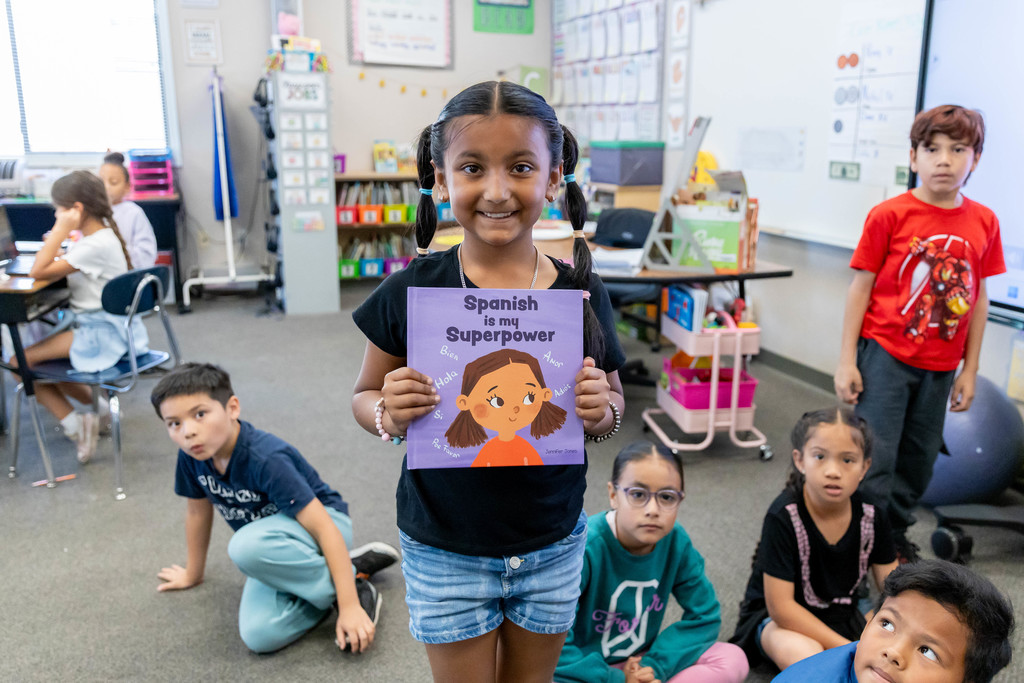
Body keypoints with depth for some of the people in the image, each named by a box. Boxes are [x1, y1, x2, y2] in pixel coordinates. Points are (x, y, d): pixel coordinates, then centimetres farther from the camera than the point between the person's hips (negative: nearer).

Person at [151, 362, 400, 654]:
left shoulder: (266, 459, -30)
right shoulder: (192, 456, -11)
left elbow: (324, 527, -31)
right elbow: (198, 512, 10)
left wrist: (350, 605, -35)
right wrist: (193, 573, 24)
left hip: (320, 521, -7)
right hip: (274, 551, 7)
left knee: (246, 547, -38)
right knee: (259, 637, -18)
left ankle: (345, 590, -18)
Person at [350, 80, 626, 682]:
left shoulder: (581, 292, -10)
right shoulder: (411, 292, -14)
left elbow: (613, 404, 4)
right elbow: (365, 395, -2)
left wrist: (602, 411, -18)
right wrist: (389, 415, -23)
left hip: (553, 546, 2)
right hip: (445, 549, -1)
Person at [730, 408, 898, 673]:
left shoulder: (872, 517, -9)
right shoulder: (783, 516, -24)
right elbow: (780, 606, -23)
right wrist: (849, 649, -26)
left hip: (840, 616, 6)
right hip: (777, 618, -6)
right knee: (803, 653, -37)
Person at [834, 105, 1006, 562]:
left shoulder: (983, 223, 1)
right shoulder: (890, 215, -9)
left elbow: (978, 298, 7)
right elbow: (861, 288, -6)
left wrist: (970, 369, 8)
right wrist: (847, 361, -8)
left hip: (940, 366, 4)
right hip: (885, 355, -4)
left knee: (919, 460, 16)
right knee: (875, 459, -3)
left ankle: (895, 537, 35)